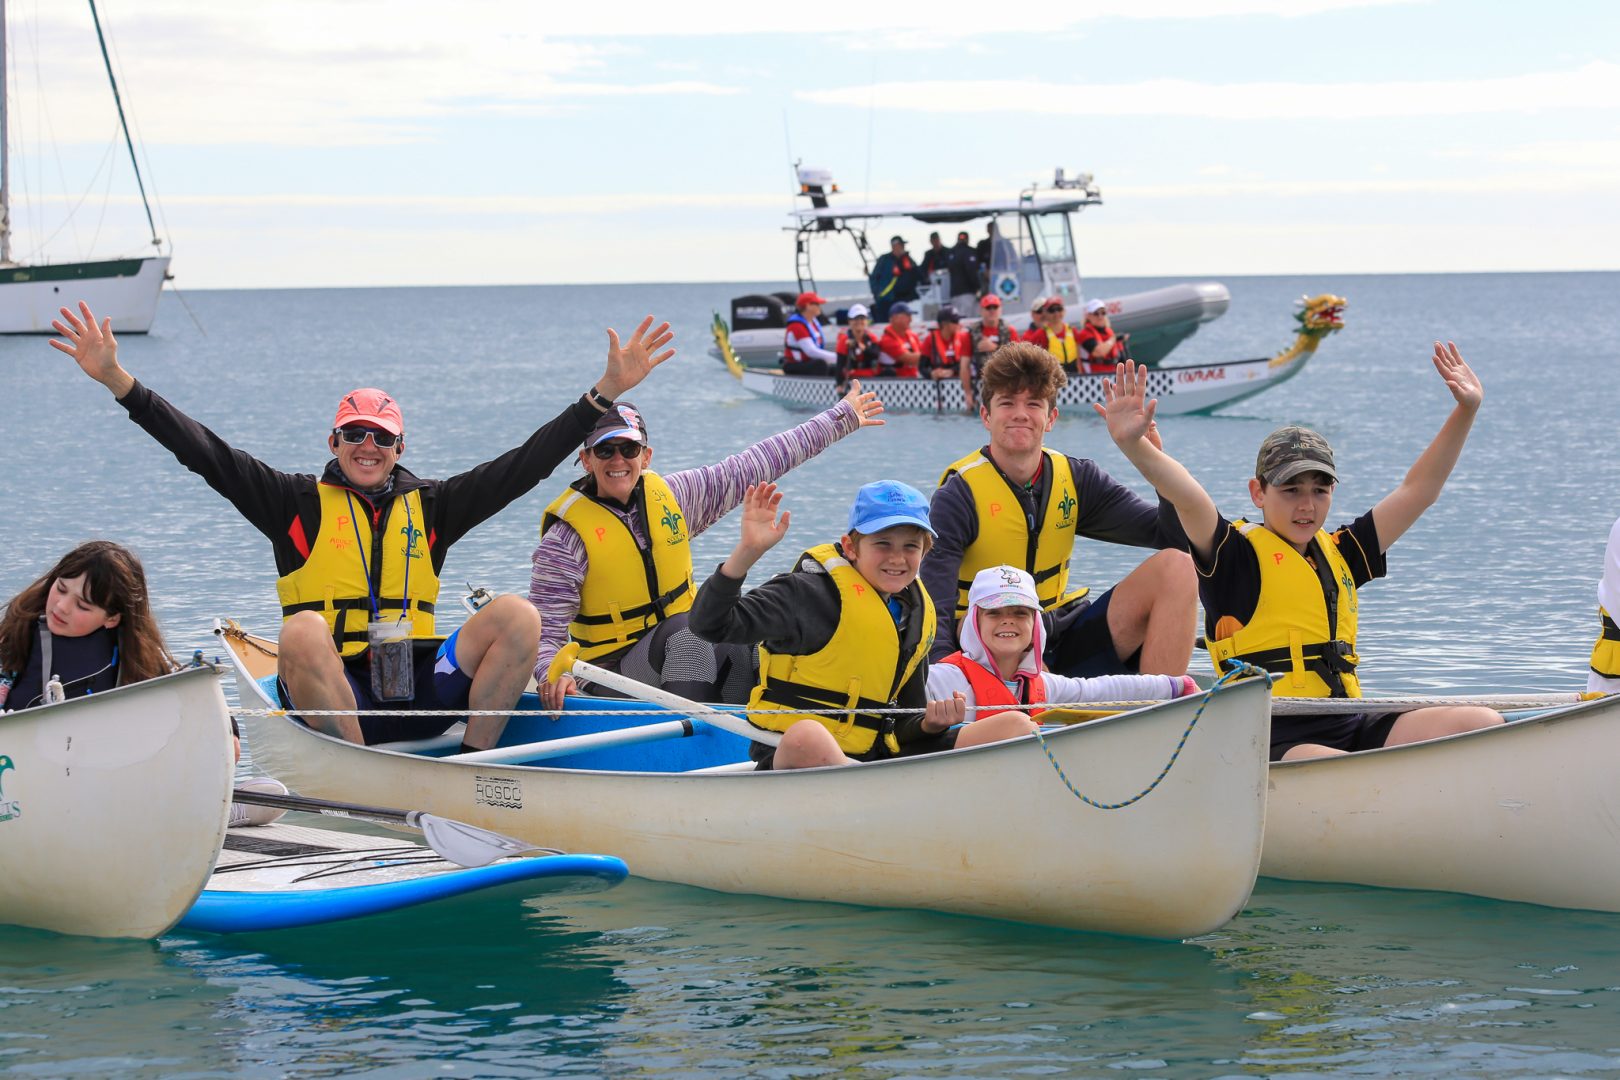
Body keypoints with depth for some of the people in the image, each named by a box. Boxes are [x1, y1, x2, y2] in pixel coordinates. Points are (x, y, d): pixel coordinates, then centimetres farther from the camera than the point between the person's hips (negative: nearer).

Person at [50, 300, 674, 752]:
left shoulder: (429, 507, 15)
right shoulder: (299, 504, 9)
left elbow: (526, 463, 11)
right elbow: (206, 454, 1)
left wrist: (608, 390, 4)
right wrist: (117, 381, -8)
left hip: (416, 696, 2)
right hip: (329, 701, -2)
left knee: (516, 616, -18)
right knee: (304, 631, -35)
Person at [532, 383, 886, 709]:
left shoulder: (670, 496, 2)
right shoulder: (566, 537, -13)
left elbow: (752, 466, 11)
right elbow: (544, 632, -15)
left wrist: (839, 419, 16)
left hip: (687, 653, 6)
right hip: (613, 671, -5)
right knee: (687, 627, -32)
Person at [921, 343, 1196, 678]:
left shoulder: (1075, 480, 4)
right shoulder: (959, 496, -11)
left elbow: (1173, 536, -2)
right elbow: (934, 615, -20)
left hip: (1066, 642, 5)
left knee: (1174, 568, -11)